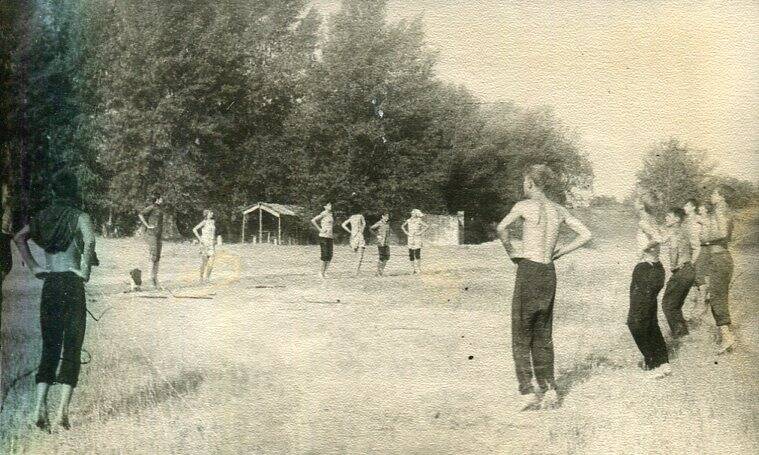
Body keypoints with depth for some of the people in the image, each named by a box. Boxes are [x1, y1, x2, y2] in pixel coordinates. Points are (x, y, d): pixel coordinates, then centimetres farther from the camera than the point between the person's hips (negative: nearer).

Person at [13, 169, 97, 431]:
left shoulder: (44, 216, 10)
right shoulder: (79, 217, -4)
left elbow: (19, 237, 0)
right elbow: (90, 239, -24)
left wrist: (34, 267, 2)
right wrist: (85, 269, -12)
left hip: (49, 284, 4)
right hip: (72, 284, -4)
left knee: (49, 346, 10)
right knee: (72, 347, 1)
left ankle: (41, 406, -4)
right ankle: (63, 409, -6)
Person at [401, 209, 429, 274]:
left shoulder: (419, 221, -7)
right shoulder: (409, 220, 7)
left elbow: (427, 226, -14)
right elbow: (402, 226, 21)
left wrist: (420, 232, -15)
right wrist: (406, 232, 6)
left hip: (417, 239, -5)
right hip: (410, 239, 5)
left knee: (417, 254, -11)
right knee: (411, 254, 3)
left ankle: (418, 269, -3)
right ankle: (414, 268, 13)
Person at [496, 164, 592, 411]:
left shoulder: (524, 205, -8)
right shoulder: (559, 210, 9)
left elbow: (501, 228, -23)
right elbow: (585, 235, 8)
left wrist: (511, 251, -6)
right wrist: (557, 253, 9)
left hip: (528, 271, -6)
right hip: (549, 272, 6)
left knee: (521, 336, 2)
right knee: (543, 335, 15)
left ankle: (527, 392, -2)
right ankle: (548, 388, 12)